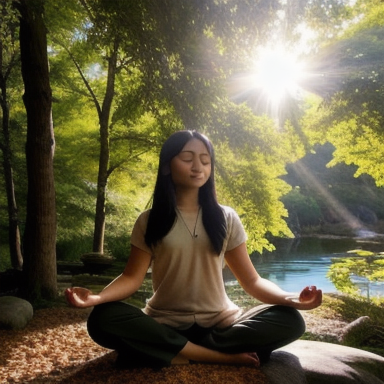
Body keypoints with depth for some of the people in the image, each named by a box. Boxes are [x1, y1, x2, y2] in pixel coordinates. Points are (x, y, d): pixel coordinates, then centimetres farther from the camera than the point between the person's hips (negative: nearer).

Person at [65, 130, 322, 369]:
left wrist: (290, 299, -18)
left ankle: (174, 355, -20)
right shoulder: (149, 221, 3)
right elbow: (132, 277, -3)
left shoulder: (226, 218, 5)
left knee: (290, 321, -23)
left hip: (220, 324, 1)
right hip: (164, 325, 0)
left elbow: (251, 280, 2)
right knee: (102, 320, -30)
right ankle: (225, 356, -24)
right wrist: (97, 297, -25)